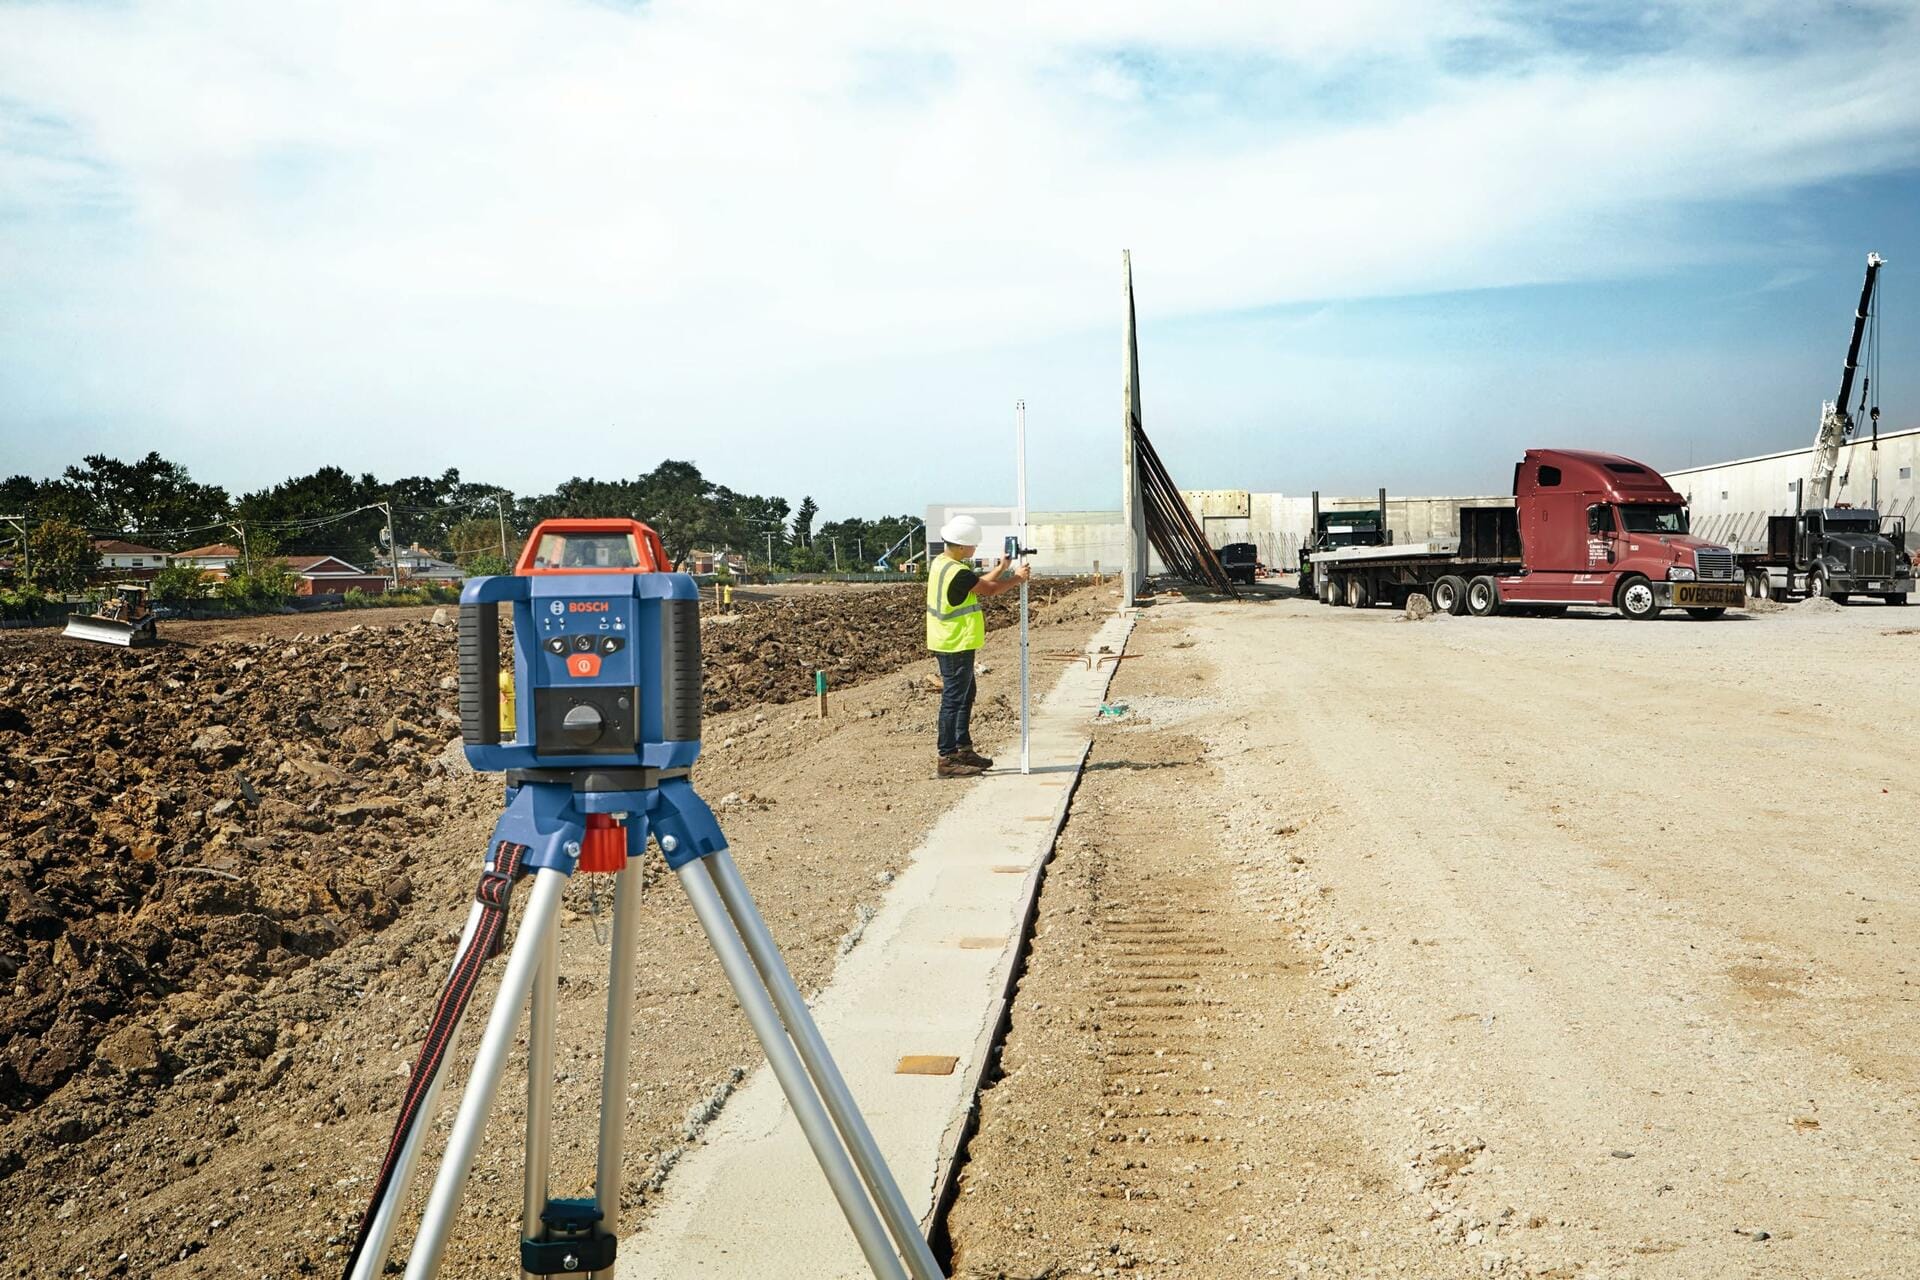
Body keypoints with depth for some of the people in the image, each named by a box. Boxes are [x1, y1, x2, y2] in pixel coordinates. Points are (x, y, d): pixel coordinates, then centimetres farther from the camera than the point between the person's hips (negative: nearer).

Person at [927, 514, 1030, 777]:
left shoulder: (940, 563, 8)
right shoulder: (957, 572, -22)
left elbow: (977, 584, 17)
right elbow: (989, 590, -12)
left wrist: (999, 570, 23)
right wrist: (1017, 578, 2)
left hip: (948, 644, 10)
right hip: (956, 646, -10)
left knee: (965, 696, 19)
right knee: (953, 700, -6)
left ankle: (964, 750, 28)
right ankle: (947, 760, -2)